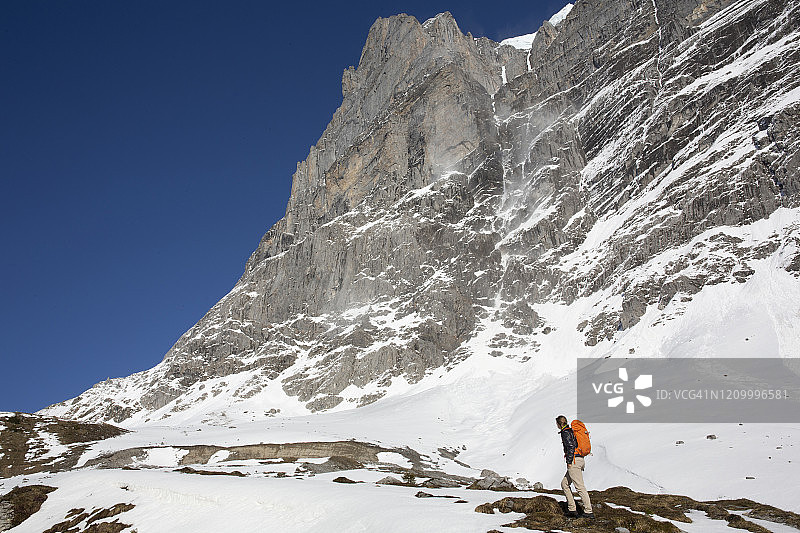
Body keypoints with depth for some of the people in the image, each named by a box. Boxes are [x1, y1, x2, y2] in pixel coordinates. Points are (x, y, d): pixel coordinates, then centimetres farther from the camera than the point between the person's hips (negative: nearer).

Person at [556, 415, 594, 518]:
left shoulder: (565, 432, -9)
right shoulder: (571, 431, 20)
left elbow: (571, 446, -20)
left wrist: (569, 462, -17)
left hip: (574, 460, -10)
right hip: (580, 459, 10)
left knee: (580, 487, -9)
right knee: (564, 484, 13)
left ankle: (589, 512, -9)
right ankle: (572, 509, 9)